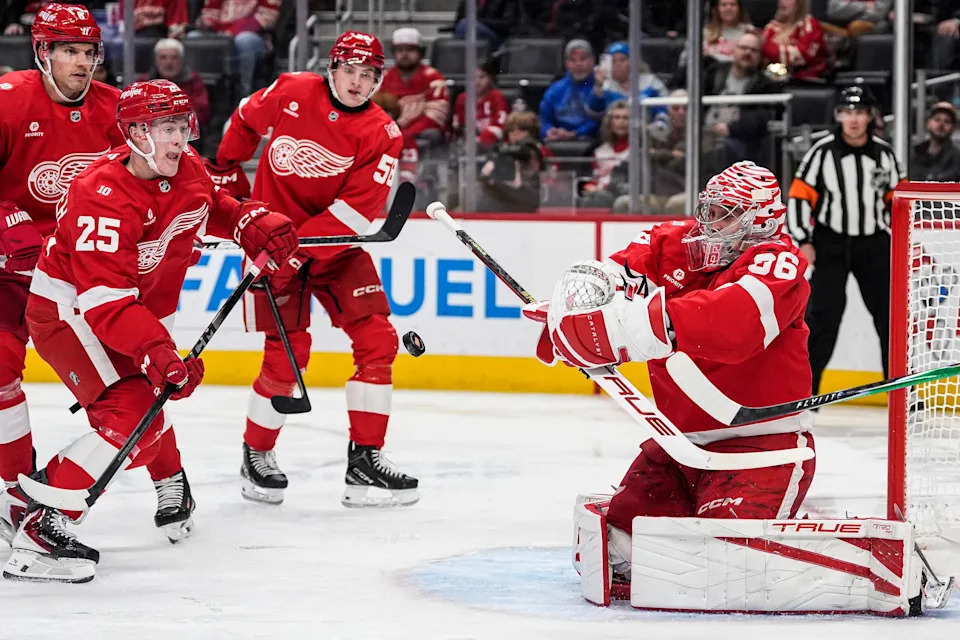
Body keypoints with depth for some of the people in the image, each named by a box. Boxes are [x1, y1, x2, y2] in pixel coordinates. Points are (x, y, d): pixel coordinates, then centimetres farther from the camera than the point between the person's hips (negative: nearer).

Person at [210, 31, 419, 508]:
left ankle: (364, 460, -1)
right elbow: (246, 121, 13)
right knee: (287, 353, -9)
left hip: (334, 245, 2)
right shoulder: (290, 93, -9)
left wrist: (300, 250, -27)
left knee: (377, 340, -7)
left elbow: (356, 212, -19)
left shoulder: (382, 136, -11)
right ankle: (256, 456, 10)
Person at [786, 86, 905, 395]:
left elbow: (897, 198, 12)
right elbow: (799, 196, -5)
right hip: (830, 244, -3)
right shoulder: (822, 152, -7)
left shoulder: (884, 153, 3)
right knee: (824, 312, -9)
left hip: (873, 244, 3)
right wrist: (803, 241, -9)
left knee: (889, 312, 3)